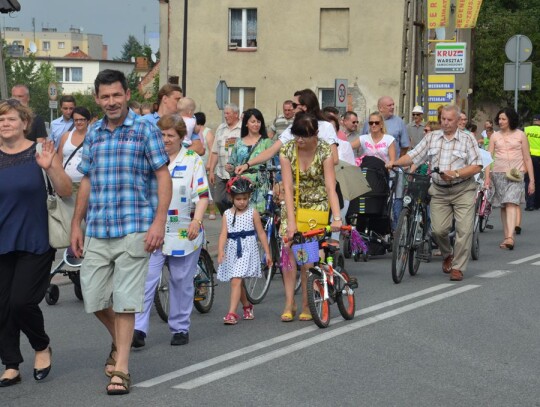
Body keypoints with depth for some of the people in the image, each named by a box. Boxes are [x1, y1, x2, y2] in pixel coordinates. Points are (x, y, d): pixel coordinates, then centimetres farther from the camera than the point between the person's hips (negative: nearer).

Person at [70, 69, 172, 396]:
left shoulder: (146, 131, -2)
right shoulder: (93, 135, 13)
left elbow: (163, 177, -5)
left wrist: (159, 223, -14)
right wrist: (76, 225, 14)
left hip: (134, 230, -5)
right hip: (97, 231, 5)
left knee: (125, 300, -4)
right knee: (94, 297, 7)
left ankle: (121, 368, 2)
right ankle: (119, 341, 34)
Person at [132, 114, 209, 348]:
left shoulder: (193, 160, 4)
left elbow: (202, 194, -1)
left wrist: (197, 219, -15)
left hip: (184, 232, -1)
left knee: (181, 282, 7)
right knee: (146, 279, -10)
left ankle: (180, 328, 18)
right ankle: (138, 329, -13)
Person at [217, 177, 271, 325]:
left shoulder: (253, 213, 0)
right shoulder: (227, 214, 4)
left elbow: (261, 233, 4)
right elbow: (223, 234, -5)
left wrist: (267, 252, 4)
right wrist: (220, 251, -20)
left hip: (247, 250, -4)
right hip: (232, 251, 4)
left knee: (236, 280, -16)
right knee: (238, 282, 15)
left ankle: (232, 313, -19)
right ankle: (247, 306, 38)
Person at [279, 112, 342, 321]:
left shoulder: (325, 151, -18)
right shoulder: (287, 151, -15)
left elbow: (330, 187, -23)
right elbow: (288, 187, -19)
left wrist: (336, 217, -35)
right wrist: (291, 221, -27)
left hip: (317, 205, -2)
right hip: (294, 204, 2)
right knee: (289, 249, -8)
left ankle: (307, 304, 0)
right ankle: (289, 304, -3)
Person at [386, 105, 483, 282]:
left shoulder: (467, 139, 0)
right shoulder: (431, 137, 10)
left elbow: (476, 166, -7)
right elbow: (413, 156, 5)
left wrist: (456, 174, -20)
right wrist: (395, 162, -12)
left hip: (463, 190, -2)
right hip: (439, 191, 2)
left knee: (464, 229, -9)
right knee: (438, 229, -5)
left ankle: (458, 267, 2)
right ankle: (447, 255, 26)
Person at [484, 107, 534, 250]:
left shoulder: (520, 135, 5)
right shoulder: (495, 136, 10)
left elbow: (527, 159, 6)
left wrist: (532, 180, 2)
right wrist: (487, 177, -6)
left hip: (515, 174, -3)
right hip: (498, 173, 3)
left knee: (511, 203, -18)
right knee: (503, 206, 6)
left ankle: (510, 237, -29)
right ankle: (506, 237, 13)